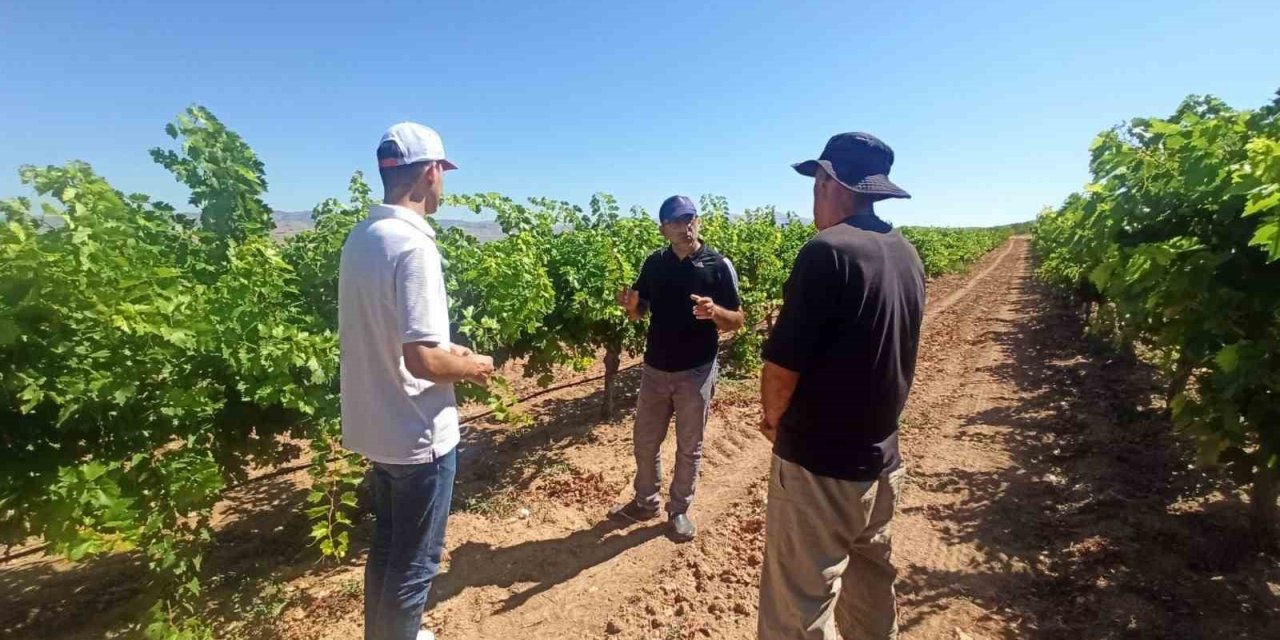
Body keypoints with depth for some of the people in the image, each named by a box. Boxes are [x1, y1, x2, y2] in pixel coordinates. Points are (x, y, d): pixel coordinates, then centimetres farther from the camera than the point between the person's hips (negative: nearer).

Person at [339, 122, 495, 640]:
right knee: (415, 559, 12)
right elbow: (421, 359, -27)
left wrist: (450, 354, 12)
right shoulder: (414, 246, -24)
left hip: (378, 427, 9)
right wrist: (470, 366, -8)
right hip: (417, 434, -9)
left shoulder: (360, 238, 4)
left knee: (387, 544, 26)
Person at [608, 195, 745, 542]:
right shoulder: (654, 263, 1)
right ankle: (645, 501, 36)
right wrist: (630, 304, -15)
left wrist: (714, 311, -29)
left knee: (689, 447, 12)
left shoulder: (719, 265, -10)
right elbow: (639, 313, 8)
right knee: (645, 441, 15)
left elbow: (737, 320, -8)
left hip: (696, 372, -3)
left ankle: (679, 509, 31)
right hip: (655, 368, 4)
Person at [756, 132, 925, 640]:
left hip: (818, 465, -8)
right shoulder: (908, 257, 5)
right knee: (871, 583, 26)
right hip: (881, 459, 8)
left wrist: (775, 420, -1)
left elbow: (783, 364, -20)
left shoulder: (827, 252, -20)